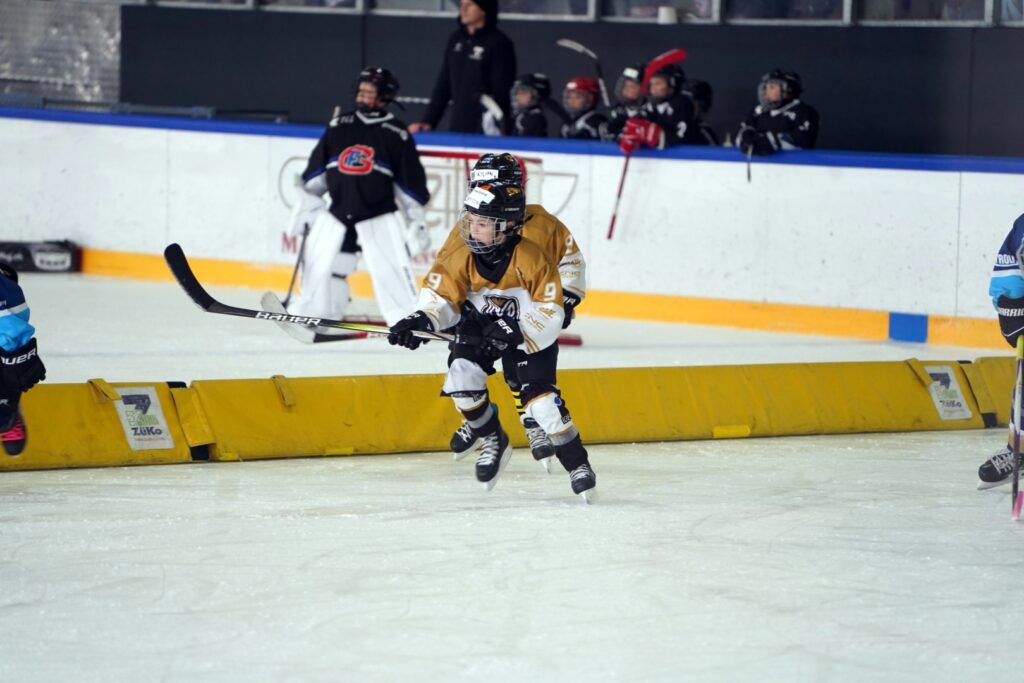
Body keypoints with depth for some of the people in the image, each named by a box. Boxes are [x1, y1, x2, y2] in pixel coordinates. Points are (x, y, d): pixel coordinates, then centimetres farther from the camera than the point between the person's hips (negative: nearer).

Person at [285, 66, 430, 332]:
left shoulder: (397, 135, -2)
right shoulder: (338, 127, 7)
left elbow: (412, 184, 0)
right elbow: (315, 171, 12)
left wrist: (417, 220, -2)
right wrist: (306, 205, 10)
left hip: (381, 215, -4)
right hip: (338, 212, 4)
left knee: (392, 268, -13)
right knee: (319, 266, 4)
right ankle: (309, 314, 18)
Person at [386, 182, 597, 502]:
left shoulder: (532, 261, -28)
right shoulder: (460, 258, -18)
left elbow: (550, 315, -26)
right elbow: (440, 297, -15)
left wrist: (511, 332, -38)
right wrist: (420, 321, -35)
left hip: (529, 336, -4)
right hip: (480, 329, 4)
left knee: (540, 400, -17)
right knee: (461, 378, -19)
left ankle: (577, 464, 4)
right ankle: (494, 441, 7)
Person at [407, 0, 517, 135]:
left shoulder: (499, 43, -7)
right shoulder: (455, 39, 11)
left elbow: (502, 92, -11)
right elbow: (443, 85, 14)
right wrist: (428, 121, 8)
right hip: (457, 130, 6)